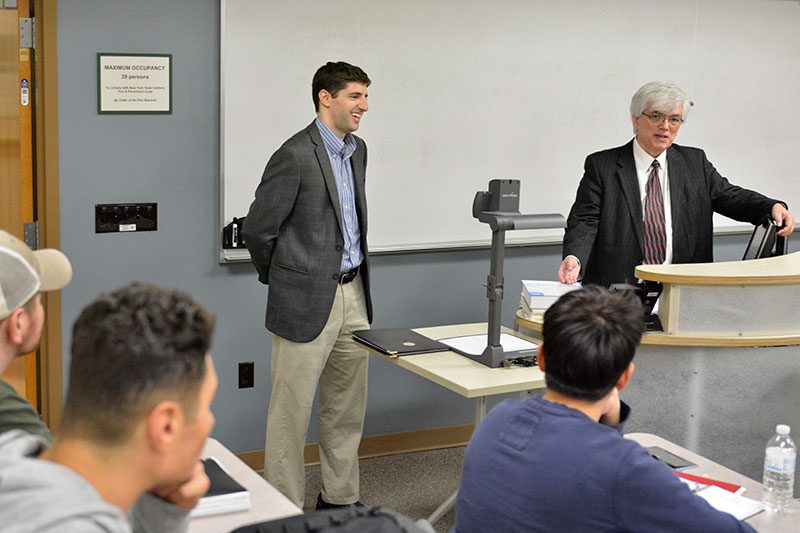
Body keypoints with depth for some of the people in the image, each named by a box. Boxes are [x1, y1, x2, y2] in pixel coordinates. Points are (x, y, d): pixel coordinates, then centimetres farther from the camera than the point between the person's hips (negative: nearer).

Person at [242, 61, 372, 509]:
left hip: (354, 293, 8)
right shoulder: (296, 156, -15)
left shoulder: (357, 150, 11)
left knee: (348, 408, 16)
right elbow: (258, 229, -10)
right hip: (308, 301, -8)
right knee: (292, 411, 2)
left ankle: (340, 498, 29)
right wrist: (283, 279, 3)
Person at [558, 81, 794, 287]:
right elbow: (584, 222, -2)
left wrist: (773, 207, -6)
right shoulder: (601, 166, 4)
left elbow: (728, 195, 15)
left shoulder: (695, 162, 15)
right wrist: (574, 258, -23)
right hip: (619, 290, -3)